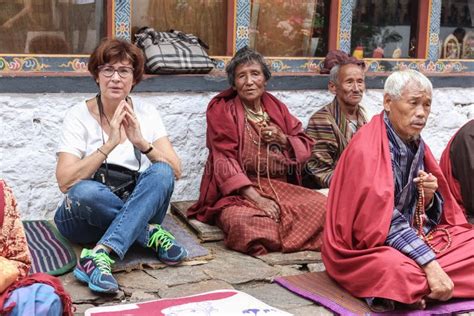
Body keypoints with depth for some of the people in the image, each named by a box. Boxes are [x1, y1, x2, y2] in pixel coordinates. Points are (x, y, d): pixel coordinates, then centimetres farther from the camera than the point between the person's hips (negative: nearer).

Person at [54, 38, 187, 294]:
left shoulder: (146, 113, 3)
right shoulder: (79, 115, -5)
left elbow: (175, 172, -5)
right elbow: (65, 182, -17)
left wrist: (142, 143, -21)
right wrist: (109, 145, -25)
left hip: (138, 209, 3)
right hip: (87, 217, -2)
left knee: (161, 173, -27)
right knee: (85, 190, -35)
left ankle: (100, 255, -36)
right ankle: (151, 234, -18)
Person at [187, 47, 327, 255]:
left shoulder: (276, 108, 15)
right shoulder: (222, 111, 0)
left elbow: (305, 146, 19)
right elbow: (224, 161, -10)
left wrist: (283, 139, -5)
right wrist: (257, 198, -21)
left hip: (281, 187, 4)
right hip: (237, 191, -4)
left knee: (322, 205, -21)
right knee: (243, 220, -36)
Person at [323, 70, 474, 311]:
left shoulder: (417, 145, 6)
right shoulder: (367, 149, -19)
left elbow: (429, 217, 12)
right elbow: (382, 221, -25)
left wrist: (428, 197, -12)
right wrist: (430, 264, -29)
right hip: (365, 246, -8)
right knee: (403, 271, -37)